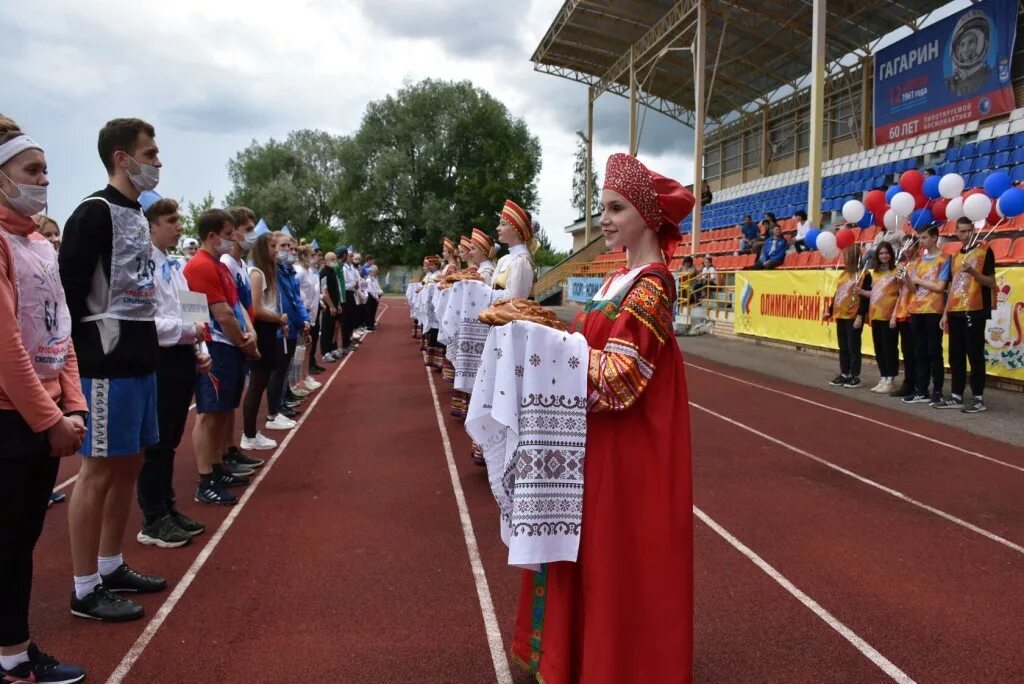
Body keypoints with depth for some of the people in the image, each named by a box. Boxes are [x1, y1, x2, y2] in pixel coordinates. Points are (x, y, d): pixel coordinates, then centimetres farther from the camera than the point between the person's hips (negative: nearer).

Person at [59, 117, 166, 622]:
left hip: (140, 359, 9)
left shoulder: (138, 216, 16)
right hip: (109, 364, -9)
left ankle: (111, 567, 28)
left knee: (128, 464, 15)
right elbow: (68, 286, -18)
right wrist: (95, 349, -14)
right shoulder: (94, 213, -12)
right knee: (99, 470, -2)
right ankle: (86, 589, 9)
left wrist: (146, 340, 15)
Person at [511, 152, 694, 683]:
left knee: (619, 555, 4)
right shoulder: (622, 279, 11)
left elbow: (618, 375, -24)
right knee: (591, 548, 18)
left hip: (629, 444, -9)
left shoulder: (651, 284, -17)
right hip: (599, 437, 9)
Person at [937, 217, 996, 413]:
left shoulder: (984, 251, -2)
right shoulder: (955, 256, 17)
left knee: (975, 355, -5)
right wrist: (945, 313, 14)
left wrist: (973, 272, -23)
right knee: (955, 356, 9)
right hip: (955, 313, 7)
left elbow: (991, 282, -7)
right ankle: (956, 396, 15)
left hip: (974, 312, -6)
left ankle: (979, 399, 0)